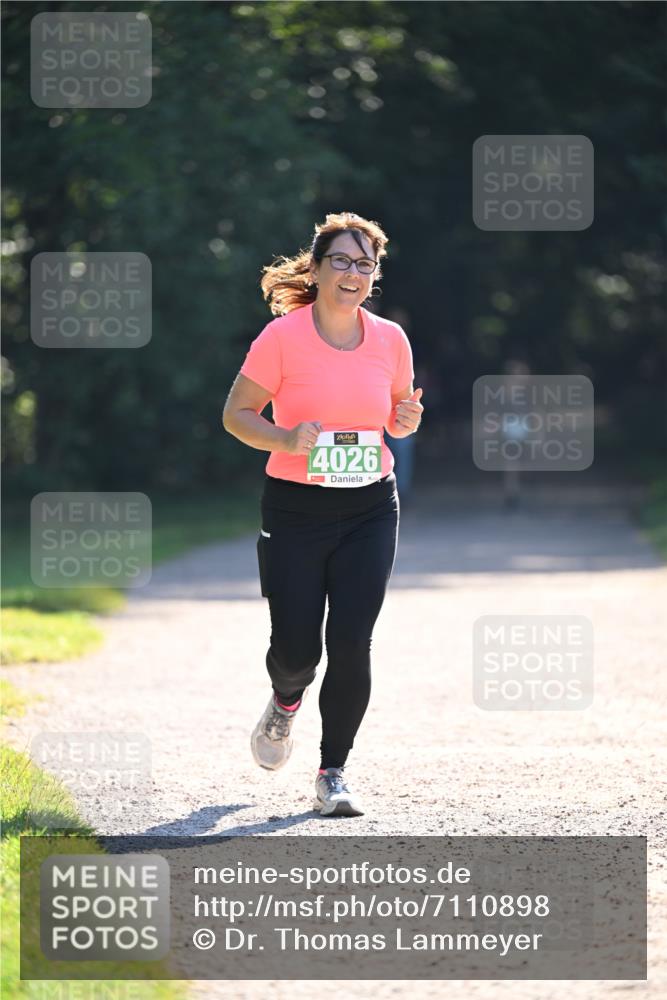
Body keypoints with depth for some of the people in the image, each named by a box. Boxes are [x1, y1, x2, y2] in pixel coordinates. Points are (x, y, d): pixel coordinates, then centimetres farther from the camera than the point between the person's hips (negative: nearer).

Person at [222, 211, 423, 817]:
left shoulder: (389, 340, 3)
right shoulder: (283, 337, -8)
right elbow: (236, 414, -2)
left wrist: (405, 421, -5)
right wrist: (287, 440, -20)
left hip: (371, 510, 2)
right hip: (297, 510, -2)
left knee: (351, 643, -8)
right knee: (296, 650, -3)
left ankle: (334, 773, 6)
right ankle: (287, 700, 35)